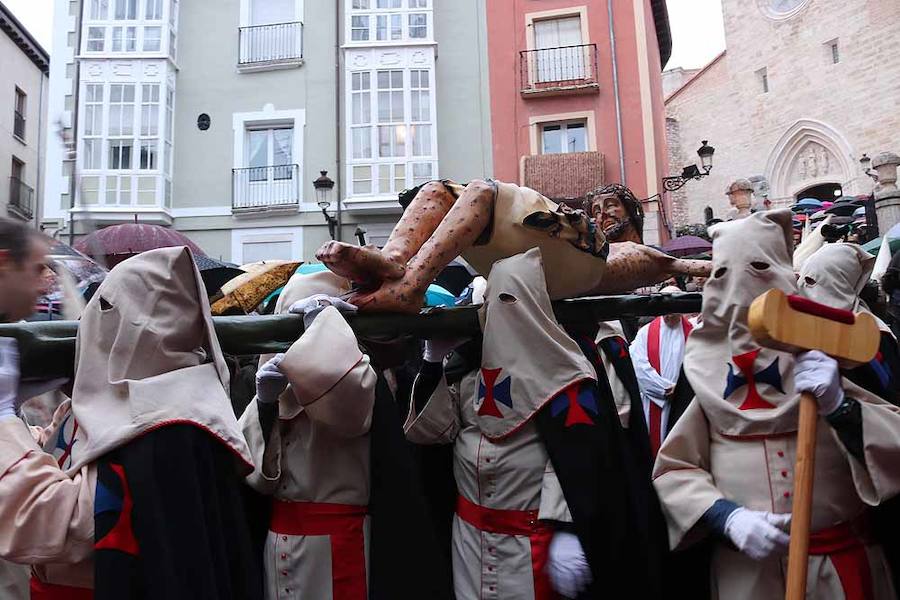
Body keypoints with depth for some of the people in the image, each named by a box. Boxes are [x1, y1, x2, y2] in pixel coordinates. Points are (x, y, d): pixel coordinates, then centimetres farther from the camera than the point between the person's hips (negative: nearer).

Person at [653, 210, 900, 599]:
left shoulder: (829, 352, -3)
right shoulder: (704, 368, -4)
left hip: (841, 562, 1)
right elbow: (674, 472, -3)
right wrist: (728, 517, -18)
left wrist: (840, 406, -24)